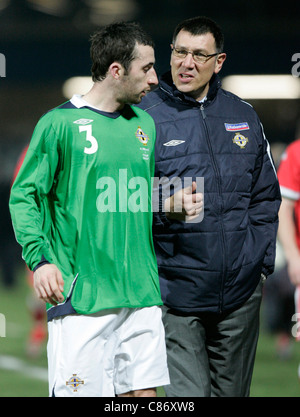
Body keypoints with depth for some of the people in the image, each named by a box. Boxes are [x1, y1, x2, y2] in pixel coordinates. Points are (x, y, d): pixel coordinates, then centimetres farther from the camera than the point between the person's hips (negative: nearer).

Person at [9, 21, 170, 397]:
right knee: (79, 393, -7)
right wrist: (39, 259, -14)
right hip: (80, 296, -6)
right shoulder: (60, 123, -4)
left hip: (141, 293, 6)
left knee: (143, 390, 3)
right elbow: (24, 196, -3)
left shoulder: (144, 124, 15)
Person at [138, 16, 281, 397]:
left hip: (240, 294, 4)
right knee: (187, 395, -13)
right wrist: (162, 208, -23)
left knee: (231, 392, 10)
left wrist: (260, 262, 10)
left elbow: (265, 196, 18)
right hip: (175, 293, -4)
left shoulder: (243, 117, 12)